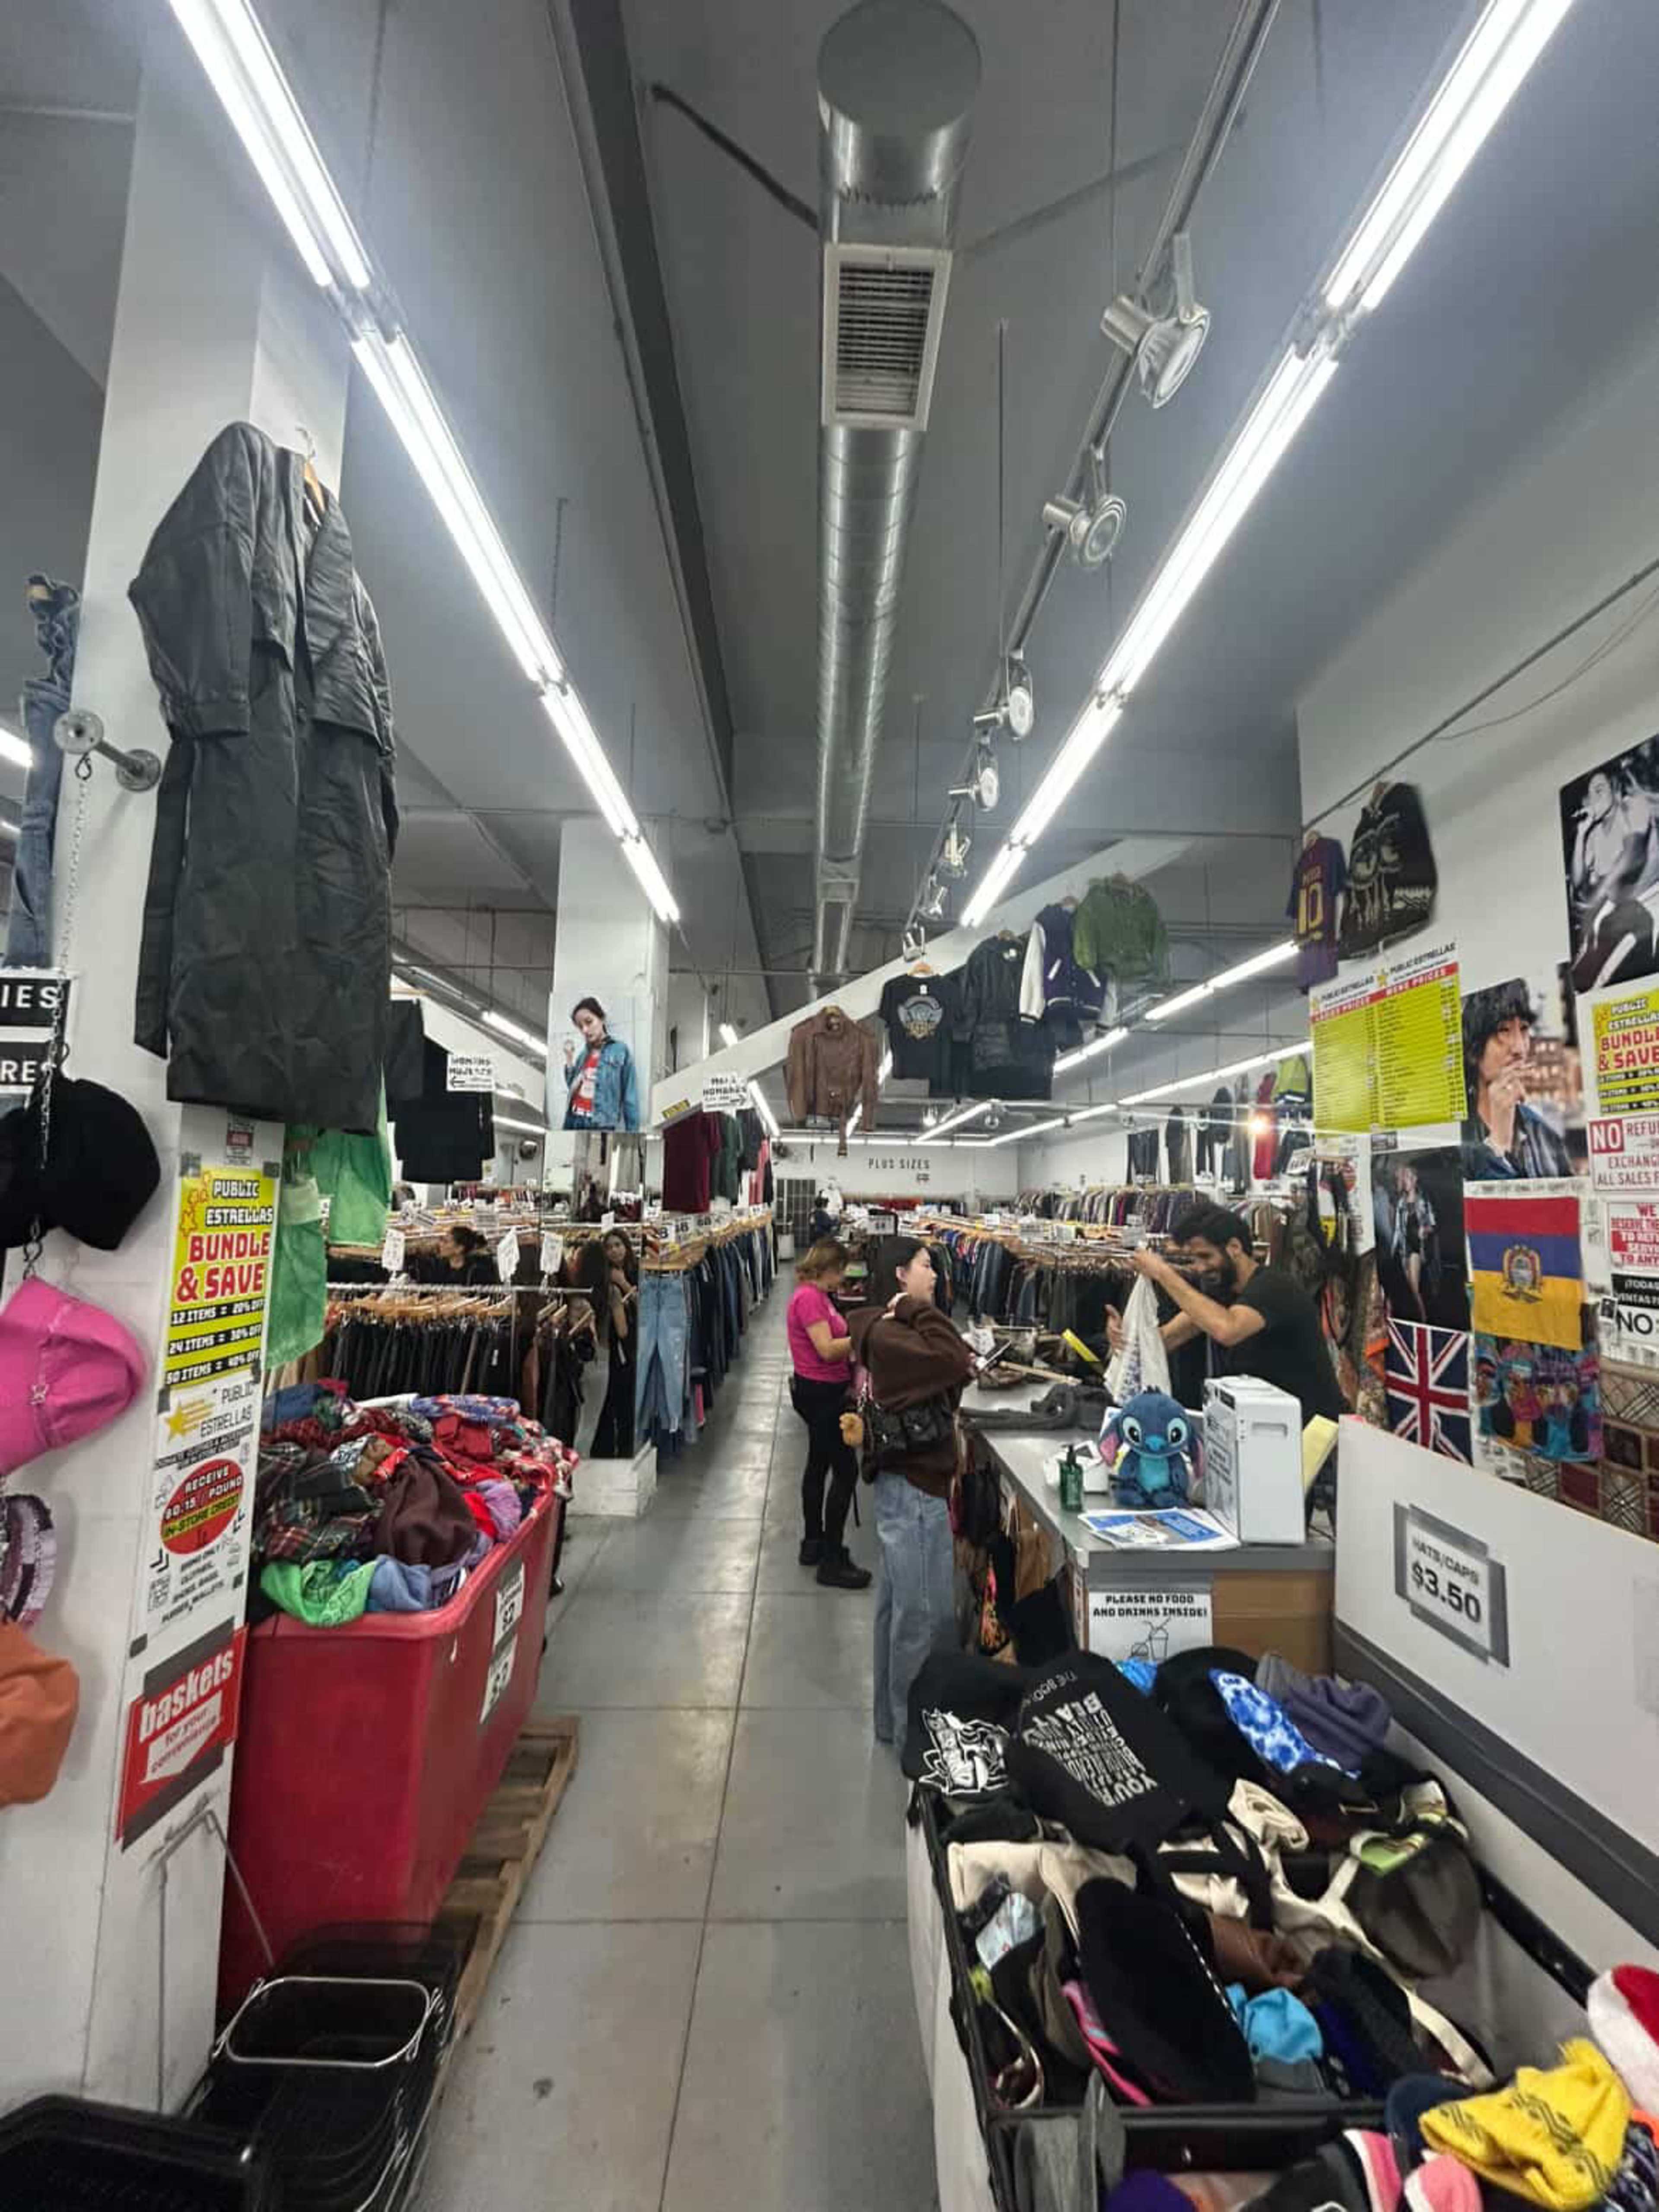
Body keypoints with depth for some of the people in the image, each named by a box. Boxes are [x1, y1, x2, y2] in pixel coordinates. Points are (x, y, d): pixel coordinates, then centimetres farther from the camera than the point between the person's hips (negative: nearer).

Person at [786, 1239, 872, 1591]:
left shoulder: (817, 1295, 10)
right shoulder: (808, 1298, -21)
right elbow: (827, 1349, -25)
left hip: (821, 1391, 11)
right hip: (821, 1393, -11)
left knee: (819, 1465, 20)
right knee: (846, 1470, -5)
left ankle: (814, 1544, 33)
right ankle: (832, 1562, 3)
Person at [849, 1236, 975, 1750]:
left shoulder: (898, 1328, 11)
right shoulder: (888, 1333, -21)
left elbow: (950, 1372, 9)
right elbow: (955, 1362, -33)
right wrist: (921, 1311, -23)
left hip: (914, 1483, 10)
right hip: (914, 1488, -10)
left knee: (899, 1609, 20)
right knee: (924, 1616, 2)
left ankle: (894, 1720, 35)